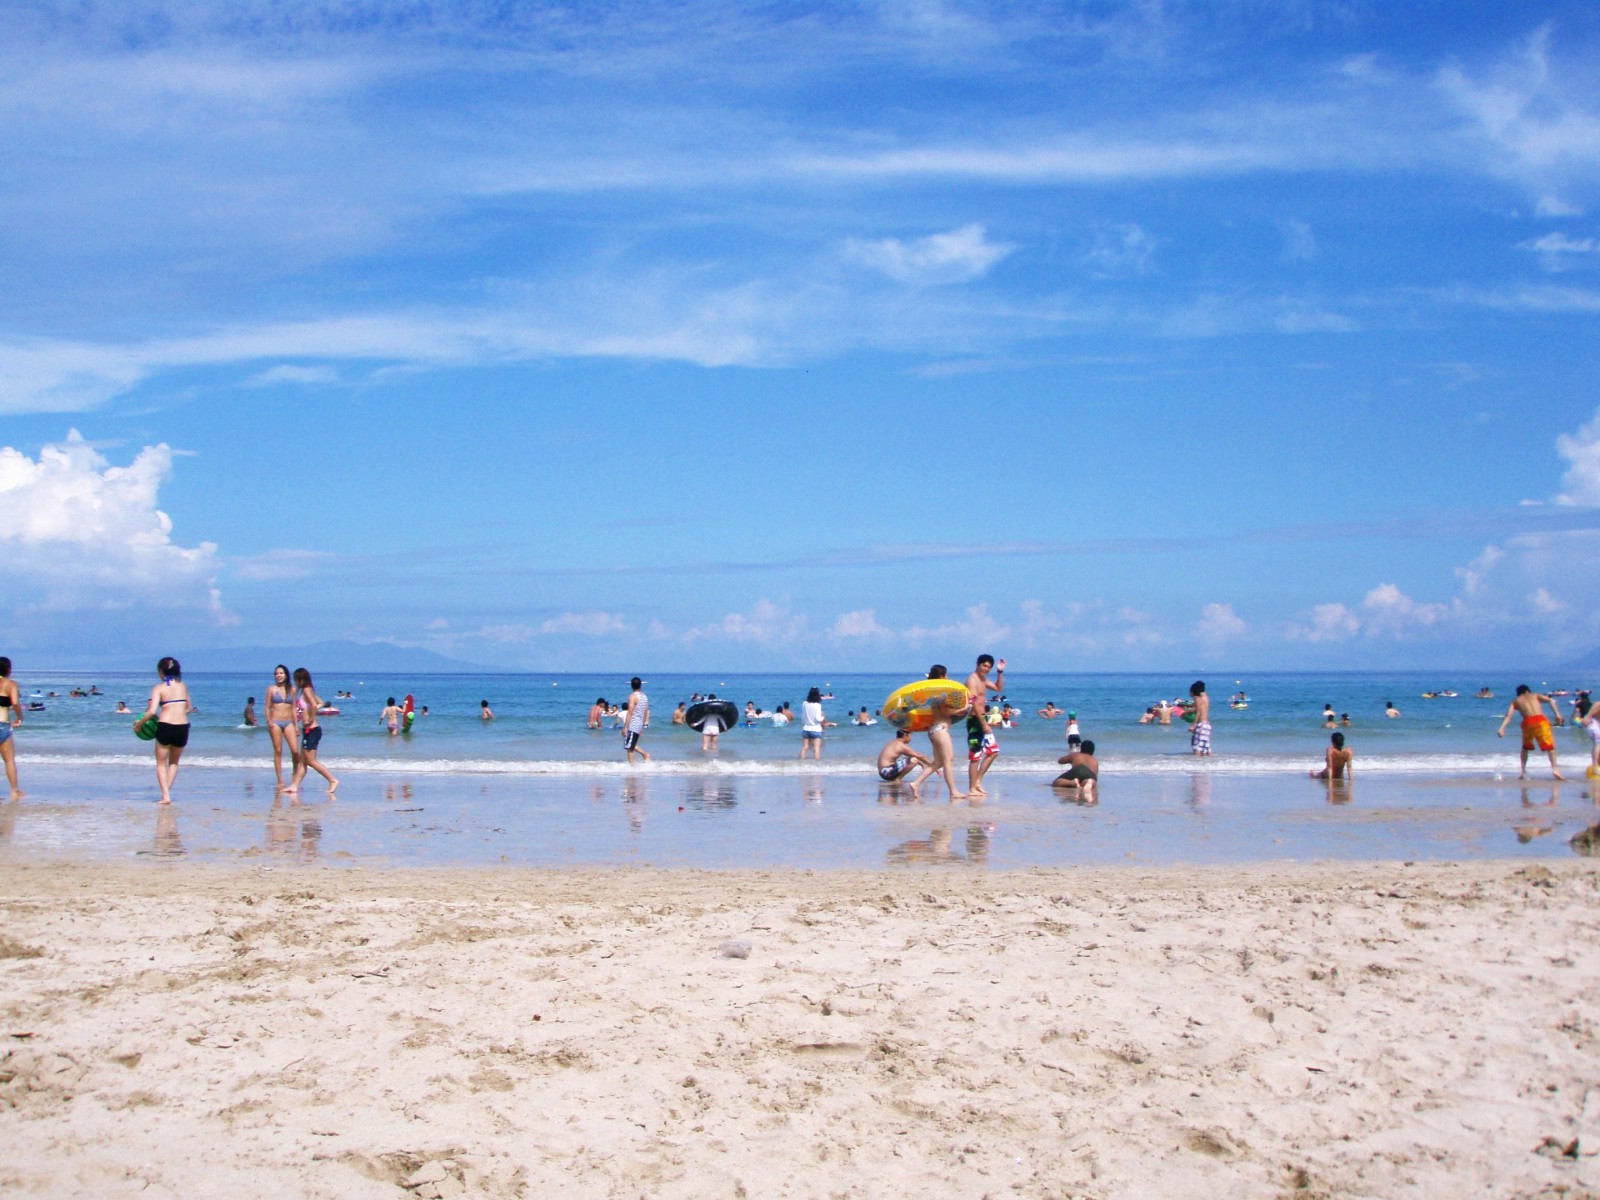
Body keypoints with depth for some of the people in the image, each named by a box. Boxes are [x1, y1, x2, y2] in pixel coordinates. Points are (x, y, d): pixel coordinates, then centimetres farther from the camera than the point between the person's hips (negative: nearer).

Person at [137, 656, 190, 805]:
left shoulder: (159, 688, -4)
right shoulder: (182, 686, 9)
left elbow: (152, 711, -13)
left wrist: (139, 723, 1)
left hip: (165, 726, -3)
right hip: (183, 727, 3)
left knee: (161, 764, 13)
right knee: (174, 763, 23)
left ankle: (165, 796, 1)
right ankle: (167, 792, 15)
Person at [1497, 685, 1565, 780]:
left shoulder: (1515, 701, 24)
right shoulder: (1535, 695, 27)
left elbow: (1509, 715, 7)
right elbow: (1550, 700, 9)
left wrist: (1502, 728, -4)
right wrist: (1557, 714, 0)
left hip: (1527, 722, 1)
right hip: (1540, 720, -1)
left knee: (1526, 747, 24)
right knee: (1550, 746, 1)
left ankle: (1523, 772, 20)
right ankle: (1554, 769, -18)